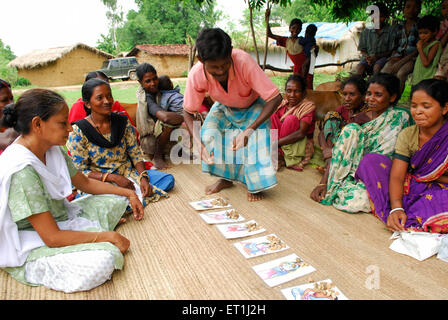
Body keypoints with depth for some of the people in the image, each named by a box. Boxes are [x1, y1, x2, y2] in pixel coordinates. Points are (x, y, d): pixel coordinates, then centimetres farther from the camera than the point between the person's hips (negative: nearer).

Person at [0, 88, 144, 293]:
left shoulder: (52, 150, -2)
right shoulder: (21, 170, -30)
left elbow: (85, 183, 13)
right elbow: (52, 237, -29)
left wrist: (129, 194, 8)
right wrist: (109, 236, -21)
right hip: (30, 249, -9)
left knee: (116, 201, 7)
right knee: (105, 258, -31)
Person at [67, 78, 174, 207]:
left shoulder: (123, 122, 4)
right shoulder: (78, 132, -8)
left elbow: (136, 154, 6)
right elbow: (81, 172, -8)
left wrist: (143, 177, -13)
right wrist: (113, 178, -21)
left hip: (129, 173, 4)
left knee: (168, 180, -14)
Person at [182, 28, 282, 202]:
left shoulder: (243, 61, -41)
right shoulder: (196, 75, -32)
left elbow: (275, 98, -37)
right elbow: (188, 112, -18)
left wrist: (249, 130, -45)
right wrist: (198, 144, -32)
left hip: (253, 105, -2)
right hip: (224, 107, 3)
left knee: (256, 138, -25)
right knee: (208, 134, -18)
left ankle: (255, 185, -3)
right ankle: (225, 178, 4)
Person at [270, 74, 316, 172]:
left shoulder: (308, 106, -10)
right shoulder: (283, 104, 6)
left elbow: (301, 133, -24)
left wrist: (276, 142, -30)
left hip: (300, 146, -4)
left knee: (291, 119, -27)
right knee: (272, 113, -11)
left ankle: (281, 158, -20)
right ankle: (277, 153, -22)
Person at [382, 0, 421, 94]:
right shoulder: (398, 26, 17)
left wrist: (401, 62, -16)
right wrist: (393, 57, -2)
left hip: (412, 58, -4)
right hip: (398, 56, 4)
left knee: (400, 74, -35)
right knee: (383, 74, -27)